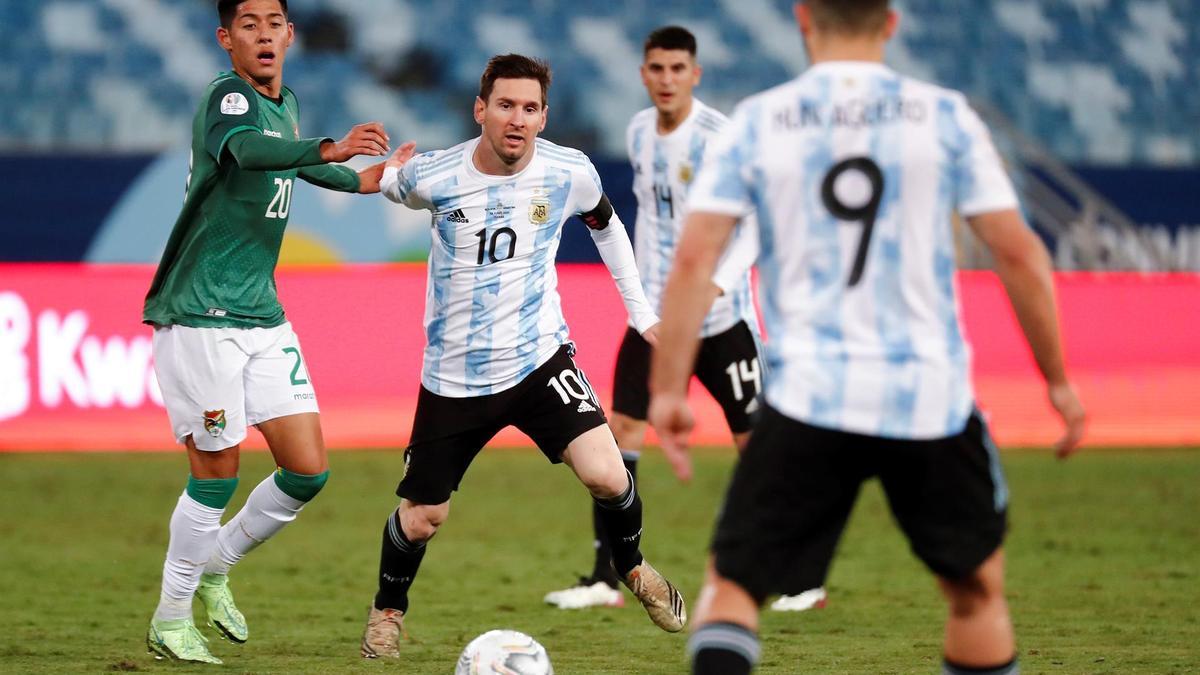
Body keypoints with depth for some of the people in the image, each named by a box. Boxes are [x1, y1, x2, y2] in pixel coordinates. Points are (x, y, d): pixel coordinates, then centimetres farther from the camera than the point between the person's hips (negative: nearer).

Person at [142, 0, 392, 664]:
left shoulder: (287, 104, 11)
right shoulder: (227, 97, -15)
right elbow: (248, 149, -39)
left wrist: (361, 181, 40)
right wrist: (329, 150, -54)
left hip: (263, 317, 8)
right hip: (200, 319, -8)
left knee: (308, 470, 2)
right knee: (217, 473, -3)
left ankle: (214, 568, 25)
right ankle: (171, 620, 14)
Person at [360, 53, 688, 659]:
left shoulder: (570, 173, -10)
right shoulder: (431, 177, -14)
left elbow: (605, 224, 13)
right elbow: (390, 184, 12)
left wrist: (640, 309, 15)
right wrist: (385, 172, -8)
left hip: (539, 357, 0)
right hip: (454, 375, 0)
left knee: (605, 475, -19)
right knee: (421, 518, 7)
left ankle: (632, 568, 13)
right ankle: (388, 608, 38)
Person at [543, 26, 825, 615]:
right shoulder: (639, 133, 6)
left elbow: (754, 227, -18)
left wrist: (715, 285, -31)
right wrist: (643, 286, 14)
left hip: (721, 317, -6)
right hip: (656, 311, 6)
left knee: (755, 439, -1)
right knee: (620, 429, -3)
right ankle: (604, 578, 0)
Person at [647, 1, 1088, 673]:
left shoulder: (758, 121, 3)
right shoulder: (944, 116, 3)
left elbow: (694, 257, -4)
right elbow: (1017, 250, 1)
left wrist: (668, 389, 0)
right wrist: (1058, 378, 9)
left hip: (808, 397, 0)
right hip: (930, 398, 1)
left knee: (732, 586, 5)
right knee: (977, 586, 18)